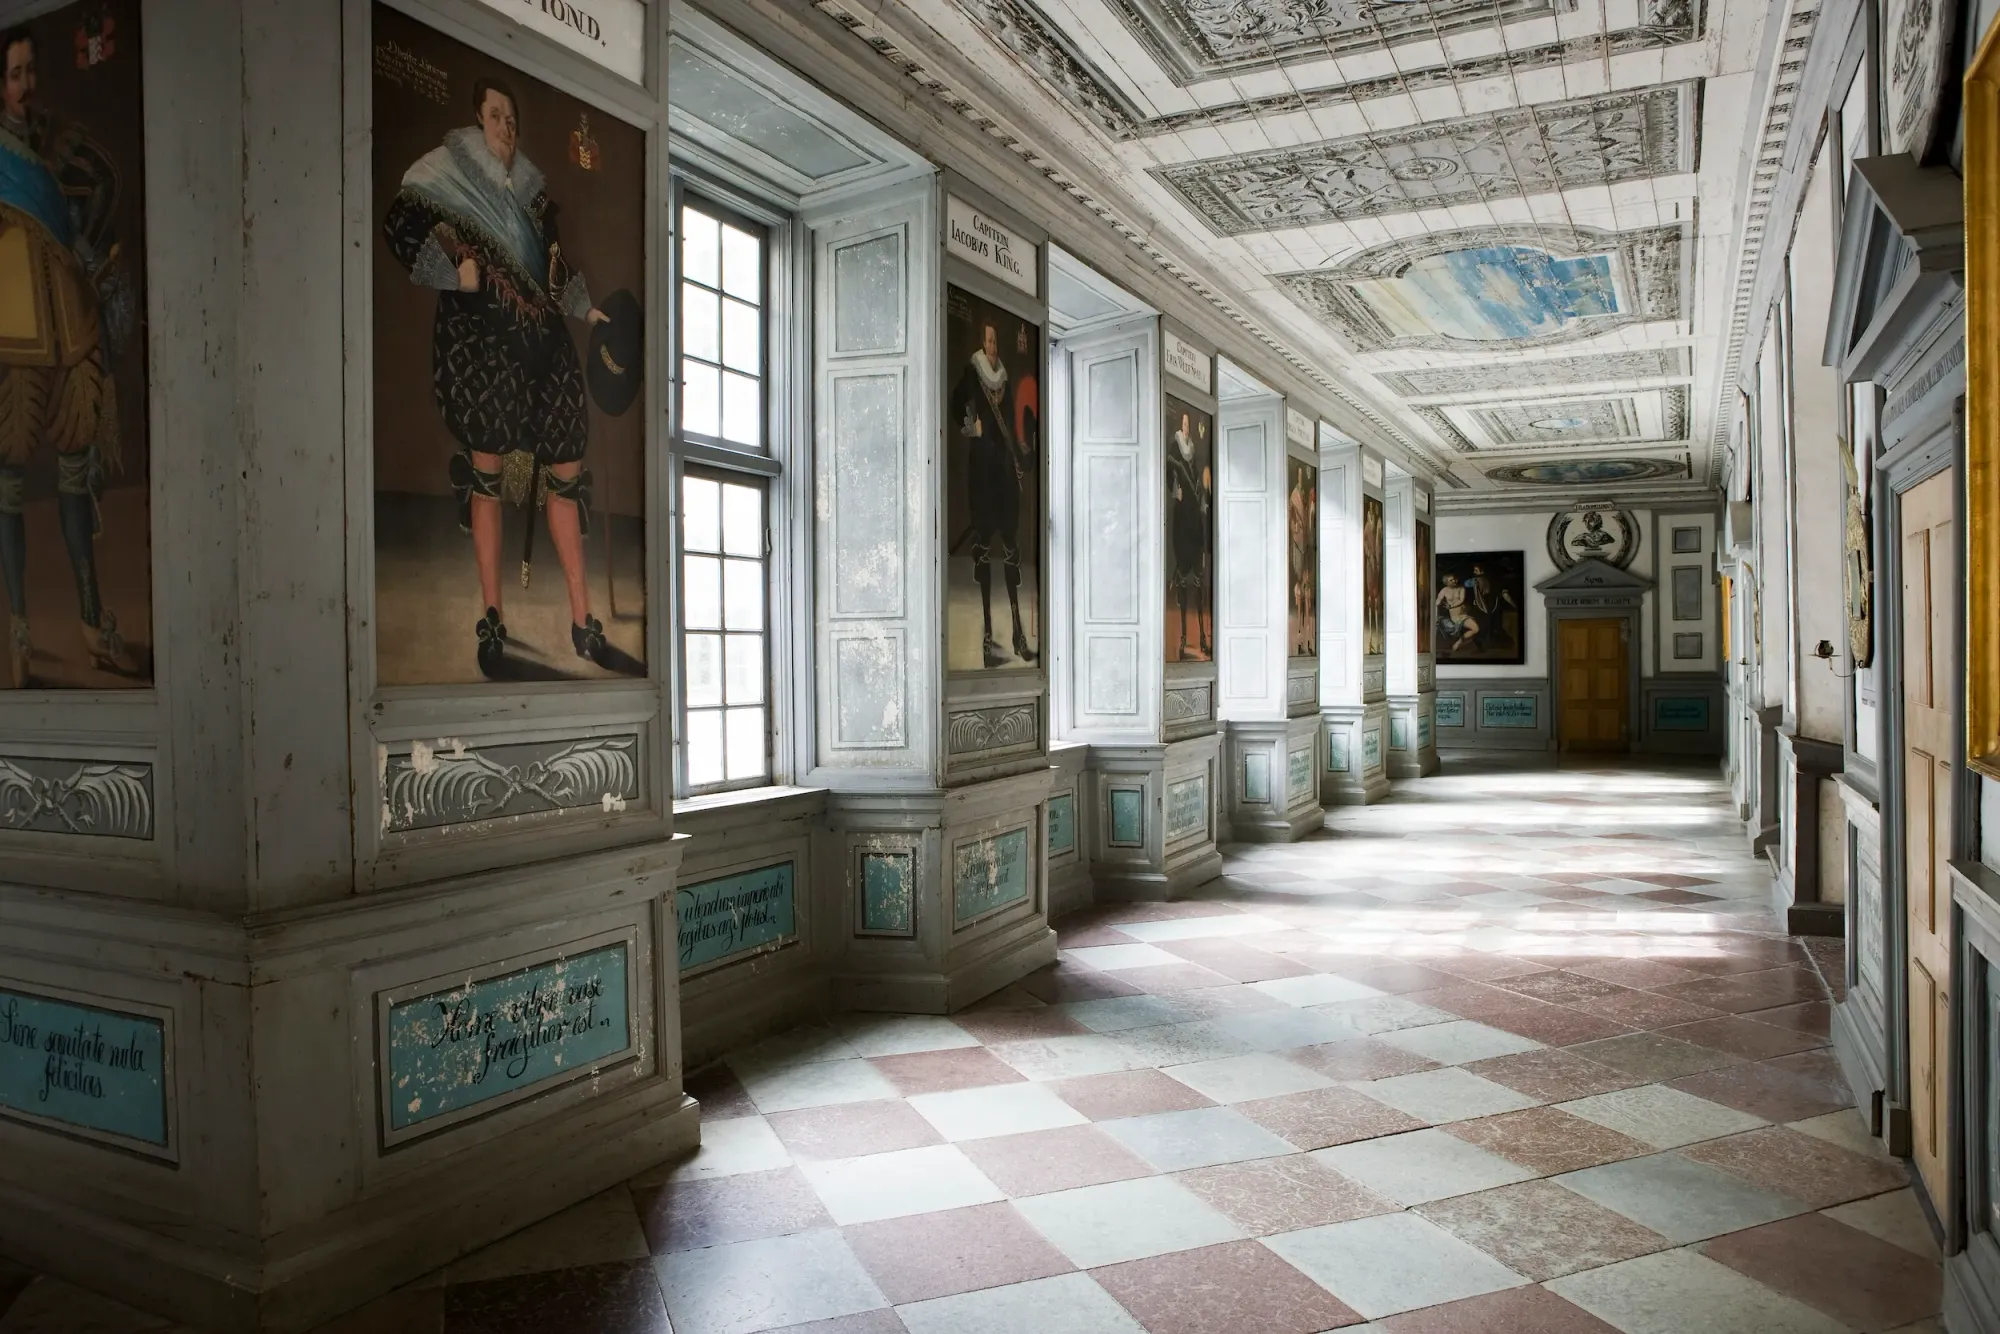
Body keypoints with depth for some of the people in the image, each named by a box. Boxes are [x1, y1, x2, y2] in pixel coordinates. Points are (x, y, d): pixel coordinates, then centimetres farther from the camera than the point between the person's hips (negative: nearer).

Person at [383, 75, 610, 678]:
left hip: (544, 339, 5)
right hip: (479, 335, -5)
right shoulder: (447, 171, 8)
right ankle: (491, 621, -3)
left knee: (566, 468, -1)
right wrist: (454, 267, -14)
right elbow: (399, 226, -3)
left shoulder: (529, 187, 23)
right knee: (487, 466, -9)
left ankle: (582, 622, 2)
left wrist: (586, 308, 30)